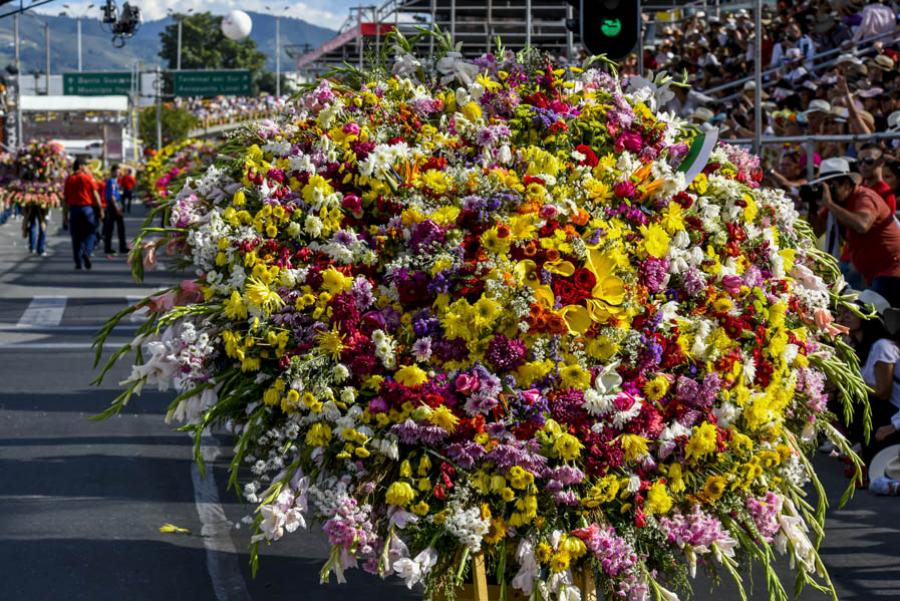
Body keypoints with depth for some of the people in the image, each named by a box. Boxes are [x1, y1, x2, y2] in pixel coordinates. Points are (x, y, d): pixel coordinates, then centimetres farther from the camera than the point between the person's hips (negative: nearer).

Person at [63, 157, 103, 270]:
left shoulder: (69, 179, 6)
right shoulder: (88, 177, -3)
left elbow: (65, 197, 7)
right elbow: (95, 194, -6)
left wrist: (66, 211, 14)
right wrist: (100, 209, -2)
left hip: (74, 208, 3)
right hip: (87, 207, -3)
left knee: (76, 236, 8)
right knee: (90, 232, 7)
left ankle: (78, 262, 6)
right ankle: (87, 252, -20)